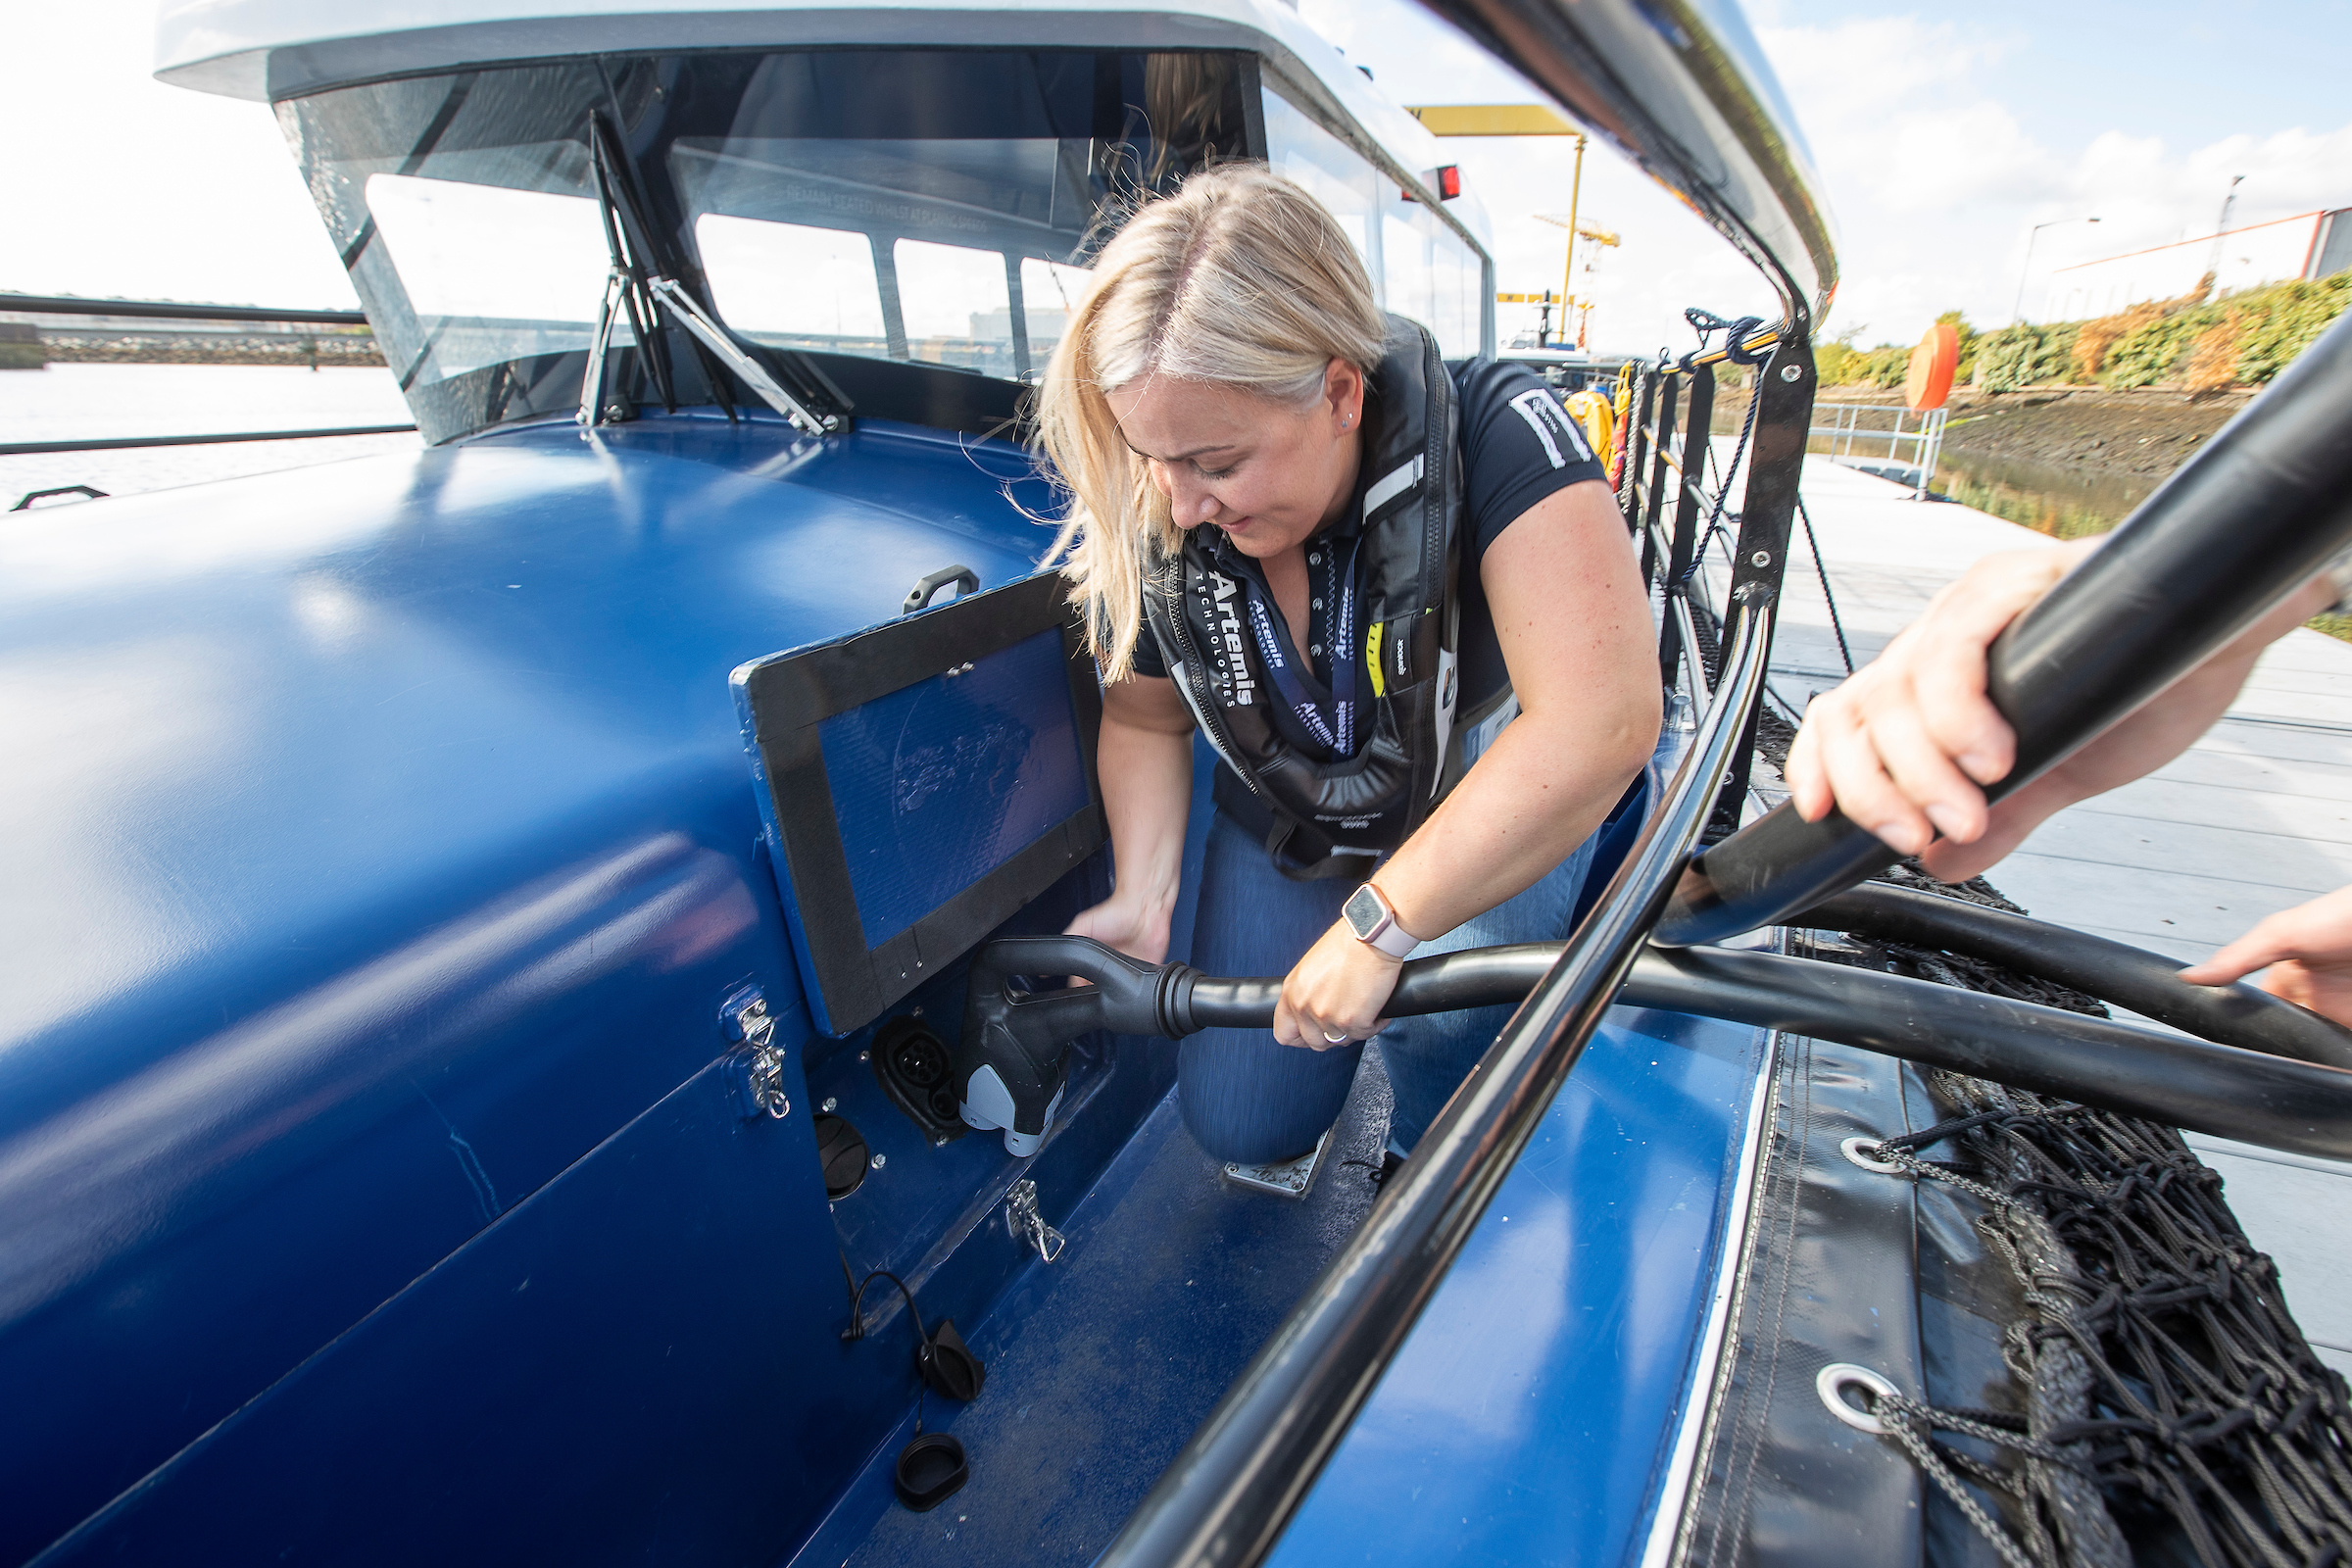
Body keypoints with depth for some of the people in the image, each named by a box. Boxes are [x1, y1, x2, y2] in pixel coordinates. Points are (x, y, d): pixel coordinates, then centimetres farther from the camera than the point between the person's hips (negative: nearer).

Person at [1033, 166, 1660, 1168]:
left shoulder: (1493, 435, -32)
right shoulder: (1149, 518, -19)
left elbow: (1603, 720, -42)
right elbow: (1146, 718, -2)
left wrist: (1378, 924, -39)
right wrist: (1143, 898, -15)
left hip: (1503, 807, -2)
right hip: (1286, 826, 3)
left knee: (1439, 997, -33)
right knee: (1239, 1124, 4)